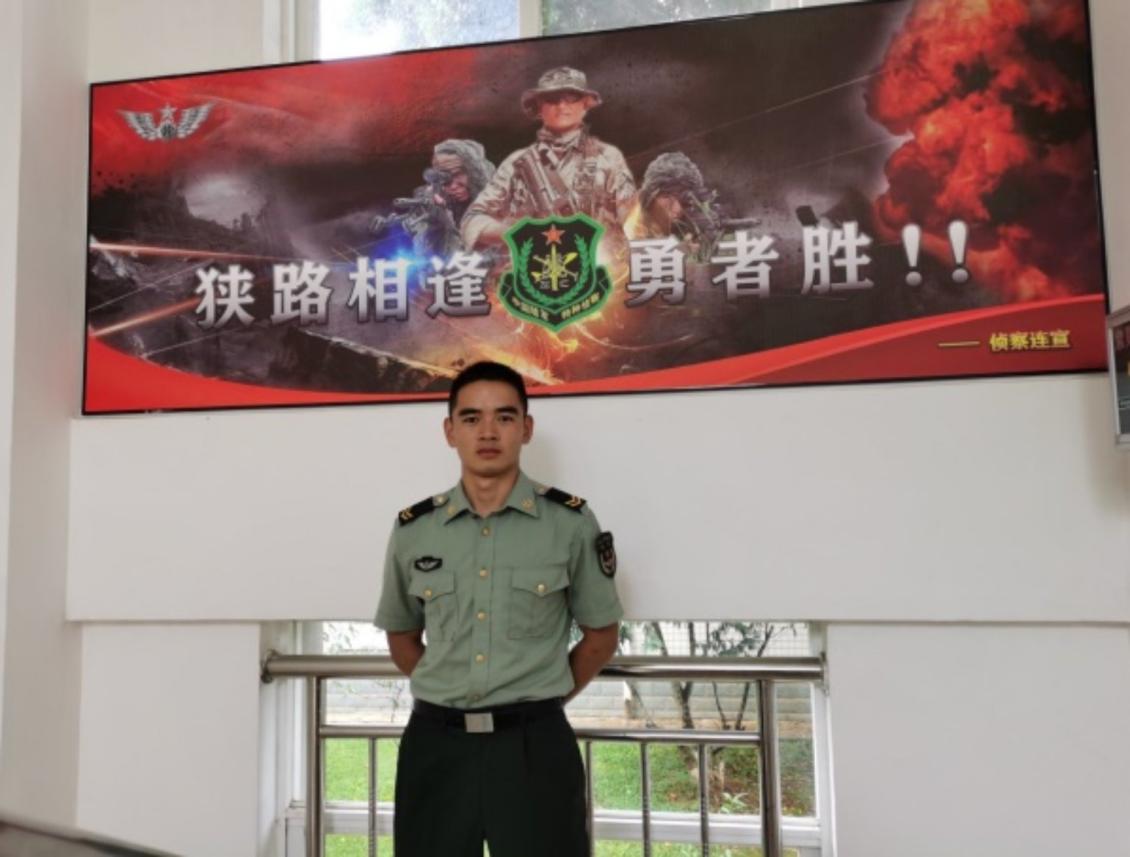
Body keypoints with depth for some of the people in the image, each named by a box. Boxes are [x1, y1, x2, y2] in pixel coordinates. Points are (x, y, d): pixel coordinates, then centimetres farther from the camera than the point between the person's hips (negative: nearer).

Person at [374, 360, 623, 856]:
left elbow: (601, 633, 6)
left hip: (534, 744, -2)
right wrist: (445, 698, 7)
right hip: (435, 743, 2)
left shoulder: (571, 523, -4)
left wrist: (544, 699, 4)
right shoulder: (412, 530, 3)